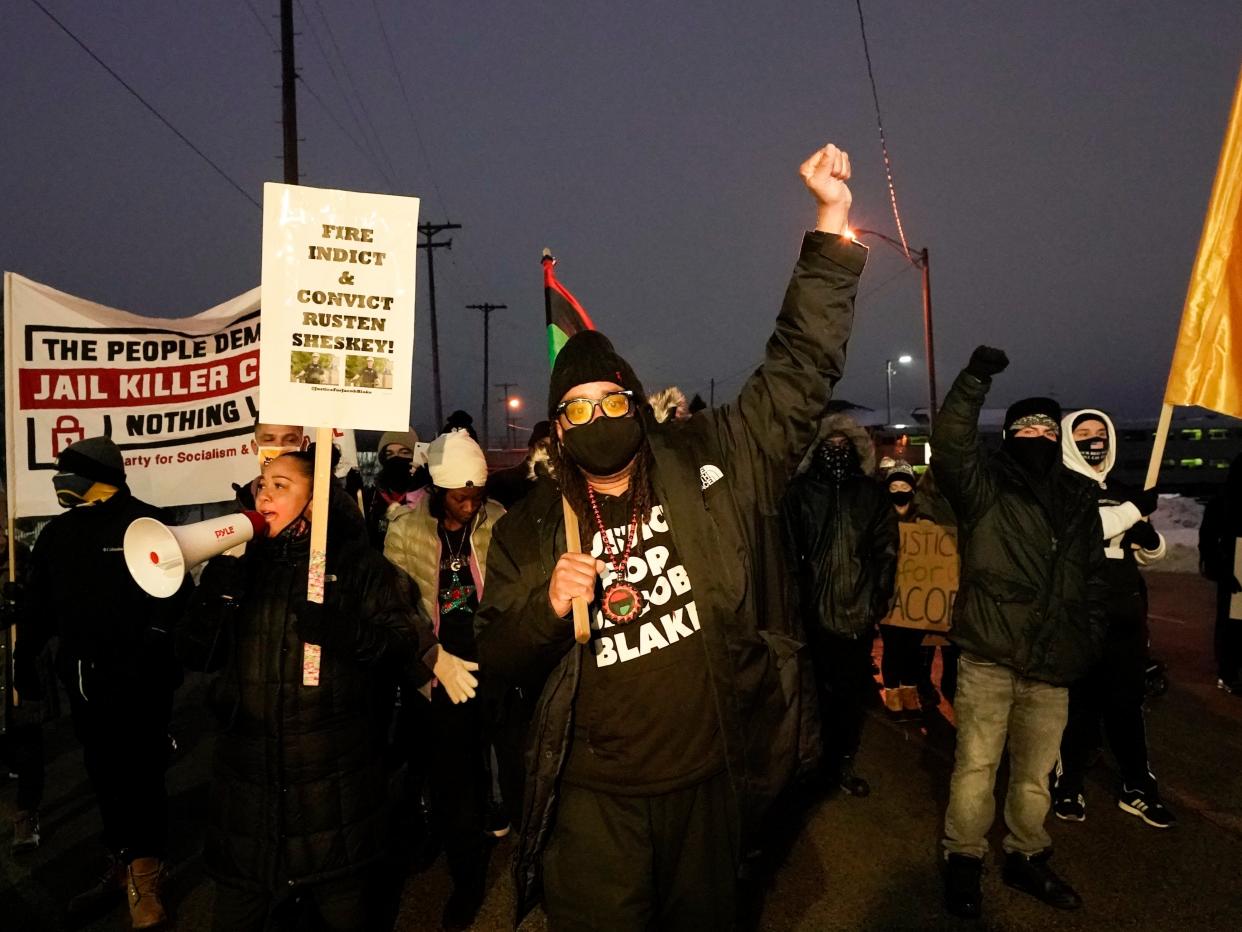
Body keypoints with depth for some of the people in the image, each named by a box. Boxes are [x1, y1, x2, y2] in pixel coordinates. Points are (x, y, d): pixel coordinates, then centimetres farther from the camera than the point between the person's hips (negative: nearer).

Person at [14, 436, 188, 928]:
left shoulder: (144, 522, -11)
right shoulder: (58, 532, 10)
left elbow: (173, 591, -14)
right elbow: (38, 602, 16)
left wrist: (154, 641, -21)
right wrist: (25, 659, 16)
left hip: (140, 681, -7)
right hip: (85, 680, 7)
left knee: (141, 775, -1)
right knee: (105, 776, 16)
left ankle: (144, 879, 10)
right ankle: (123, 865, 32)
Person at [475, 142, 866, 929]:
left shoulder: (710, 469, -5)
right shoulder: (529, 529, -3)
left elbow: (799, 370, -7)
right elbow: (499, 656, 2)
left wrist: (832, 225, -13)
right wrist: (547, 606, -20)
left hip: (709, 782, 1)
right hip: (595, 799, 0)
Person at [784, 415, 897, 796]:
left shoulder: (871, 493, 9)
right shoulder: (799, 492, -1)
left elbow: (886, 549, 6)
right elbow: (788, 551, -7)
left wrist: (879, 598, -1)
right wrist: (796, 599, -12)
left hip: (858, 612, 3)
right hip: (813, 612, -3)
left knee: (853, 693, 10)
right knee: (819, 690, 6)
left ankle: (842, 763, 26)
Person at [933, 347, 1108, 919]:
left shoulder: (1078, 497, 11)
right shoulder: (985, 485, -3)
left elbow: (1093, 579, 16)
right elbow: (949, 447, -24)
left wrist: (1089, 644, 11)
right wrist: (975, 380, -33)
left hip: (1052, 662, 4)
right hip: (988, 656, -4)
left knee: (1036, 771, 17)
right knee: (976, 764, 5)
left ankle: (1026, 858, 36)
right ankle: (963, 860, 23)